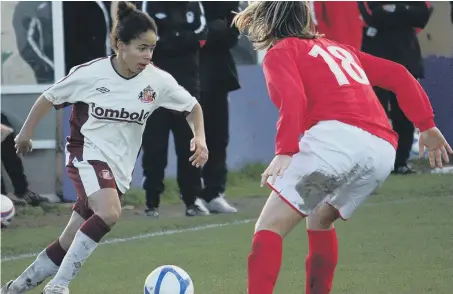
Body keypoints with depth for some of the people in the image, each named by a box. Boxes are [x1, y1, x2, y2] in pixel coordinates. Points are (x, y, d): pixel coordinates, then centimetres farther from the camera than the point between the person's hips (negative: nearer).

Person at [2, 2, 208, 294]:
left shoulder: (158, 81, -8)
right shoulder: (90, 73, -14)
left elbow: (192, 106, 9)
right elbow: (49, 98, 2)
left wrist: (200, 138, -8)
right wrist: (26, 133, 12)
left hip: (119, 168, 4)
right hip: (87, 153, -4)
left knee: (72, 243, 5)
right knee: (109, 213, -31)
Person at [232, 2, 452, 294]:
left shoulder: (281, 51, 14)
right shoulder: (339, 49, 34)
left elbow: (293, 98, -7)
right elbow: (398, 75, 27)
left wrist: (284, 151, -18)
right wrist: (427, 125, 27)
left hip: (337, 135, -7)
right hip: (383, 151, 7)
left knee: (270, 226, -7)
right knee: (320, 221, 30)